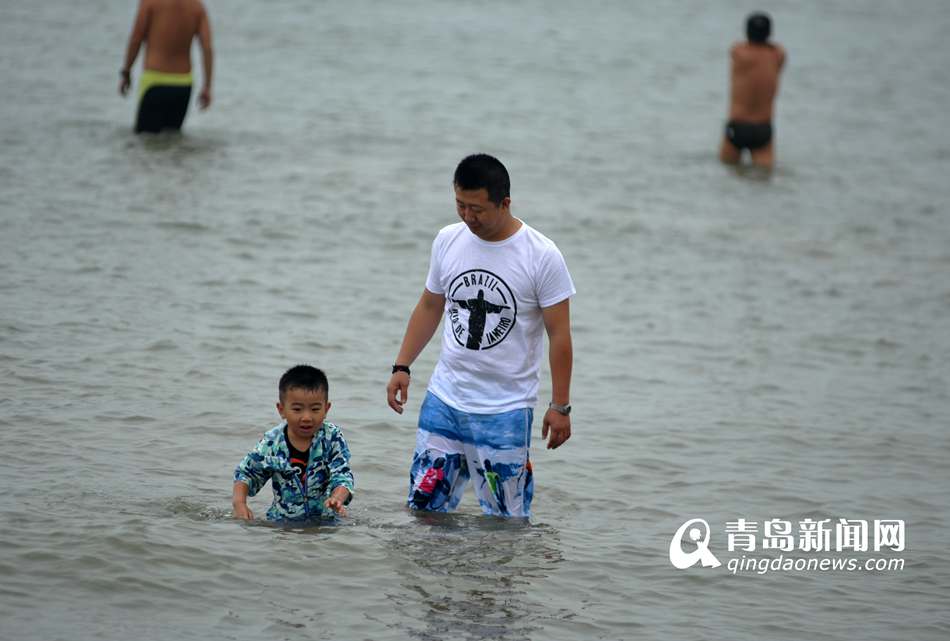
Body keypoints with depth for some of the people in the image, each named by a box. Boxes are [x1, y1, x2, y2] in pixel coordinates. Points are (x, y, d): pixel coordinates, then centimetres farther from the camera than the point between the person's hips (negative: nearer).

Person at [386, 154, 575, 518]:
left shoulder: (542, 256, -11)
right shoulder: (448, 241, 3)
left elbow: (559, 334, -8)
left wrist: (560, 406, -9)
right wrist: (402, 367, 10)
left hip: (506, 410, -4)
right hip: (443, 401, 4)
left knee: (506, 521, -1)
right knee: (424, 508, 4)